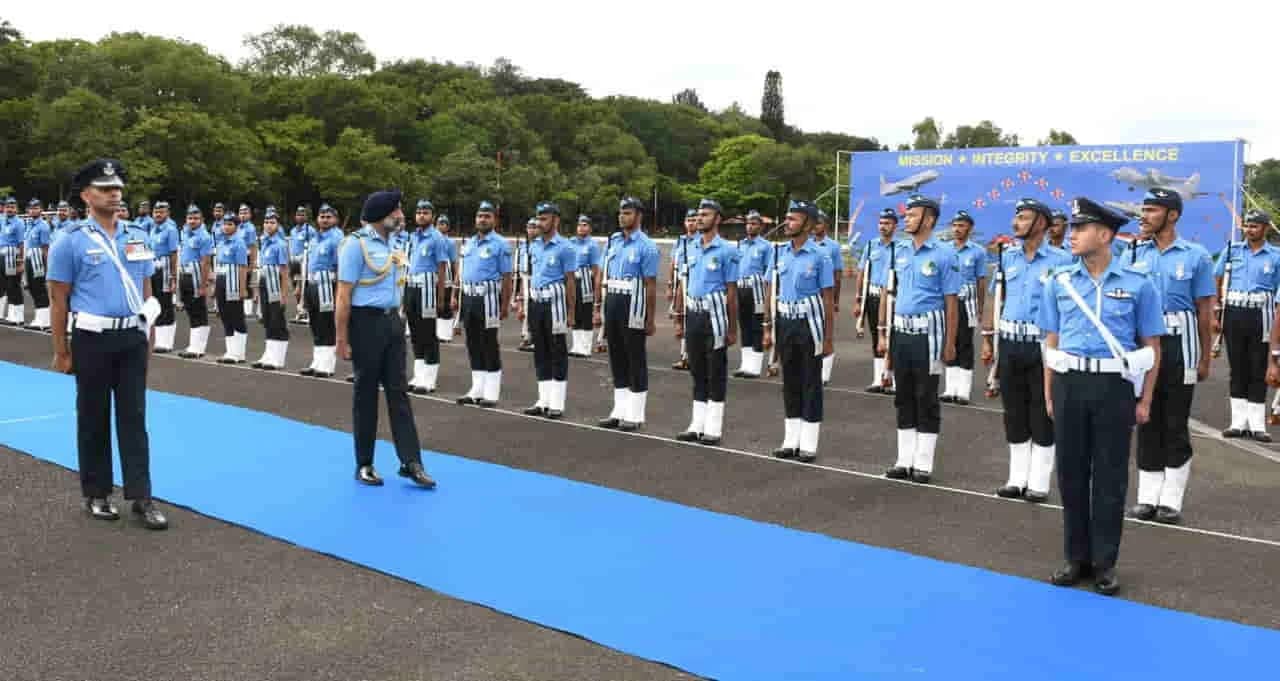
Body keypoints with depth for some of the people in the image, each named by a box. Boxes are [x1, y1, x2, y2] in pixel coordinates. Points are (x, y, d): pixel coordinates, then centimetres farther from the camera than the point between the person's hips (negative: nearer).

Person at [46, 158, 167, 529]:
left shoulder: (137, 237, 8)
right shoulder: (71, 241, -6)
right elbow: (59, 299, -5)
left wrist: (147, 333, 10)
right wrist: (61, 351, -6)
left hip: (133, 338, 4)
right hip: (93, 339, -4)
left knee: (133, 417, 4)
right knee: (93, 419, 8)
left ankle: (141, 497, 7)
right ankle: (97, 494, 20)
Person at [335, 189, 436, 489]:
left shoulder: (390, 244, 10)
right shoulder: (357, 244, -13)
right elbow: (343, 296, -15)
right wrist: (342, 340, -16)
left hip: (392, 321, 7)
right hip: (366, 322, -7)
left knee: (398, 392, 5)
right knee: (366, 394, 5)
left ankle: (410, 462, 6)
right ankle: (364, 464, 17)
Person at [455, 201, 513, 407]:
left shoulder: (500, 244, -6)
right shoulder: (468, 243, 15)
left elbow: (506, 277, -9)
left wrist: (505, 306, -13)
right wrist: (458, 297, 12)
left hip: (487, 297, -7)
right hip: (468, 297, 7)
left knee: (489, 346, -2)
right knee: (473, 345, 10)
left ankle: (491, 394, 4)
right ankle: (477, 390, 19)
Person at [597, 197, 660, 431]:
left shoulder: (646, 246, -9)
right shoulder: (613, 241, 10)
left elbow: (651, 285, -9)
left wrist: (650, 319, -11)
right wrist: (601, 309, 12)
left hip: (632, 306, -7)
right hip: (612, 302, 7)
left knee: (635, 360, 1)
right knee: (616, 358, 12)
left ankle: (635, 415, 8)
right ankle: (619, 411, 21)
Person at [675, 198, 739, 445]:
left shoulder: (726, 251, -7)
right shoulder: (692, 247, 10)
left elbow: (731, 292, -7)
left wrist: (732, 329, -8)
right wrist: (681, 320, 13)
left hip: (714, 313, -6)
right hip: (693, 312, 6)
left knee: (716, 371, 2)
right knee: (697, 370, 12)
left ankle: (713, 428, 8)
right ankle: (697, 425, 20)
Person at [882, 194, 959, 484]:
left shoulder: (943, 255, -8)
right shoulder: (900, 253, 10)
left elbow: (951, 302, -9)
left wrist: (950, 343, -12)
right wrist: (883, 332, 11)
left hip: (927, 333, -6)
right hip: (901, 332, 6)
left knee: (926, 399, 1)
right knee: (904, 397, 11)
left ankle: (923, 464, 9)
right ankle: (904, 460, 20)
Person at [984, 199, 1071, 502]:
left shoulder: (1061, 260, -6)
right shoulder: (1007, 257, 8)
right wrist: (987, 338, 9)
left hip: (1044, 345, -4)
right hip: (1010, 343, 4)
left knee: (1042, 415, 3)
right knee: (1014, 412, 10)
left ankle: (1039, 482, 13)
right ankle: (1017, 478, 21)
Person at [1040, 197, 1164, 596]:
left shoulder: (1137, 285, -2)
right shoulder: (1059, 281, 6)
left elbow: (1151, 346, 2)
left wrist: (1144, 401, -1)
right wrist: (1049, 394, 6)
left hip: (1114, 386, -2)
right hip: (1070, 384, 3)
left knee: (1110, 477, 5)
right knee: (1071, 473, 9)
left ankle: (1104, 563, 17)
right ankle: (1076, 557, 22)